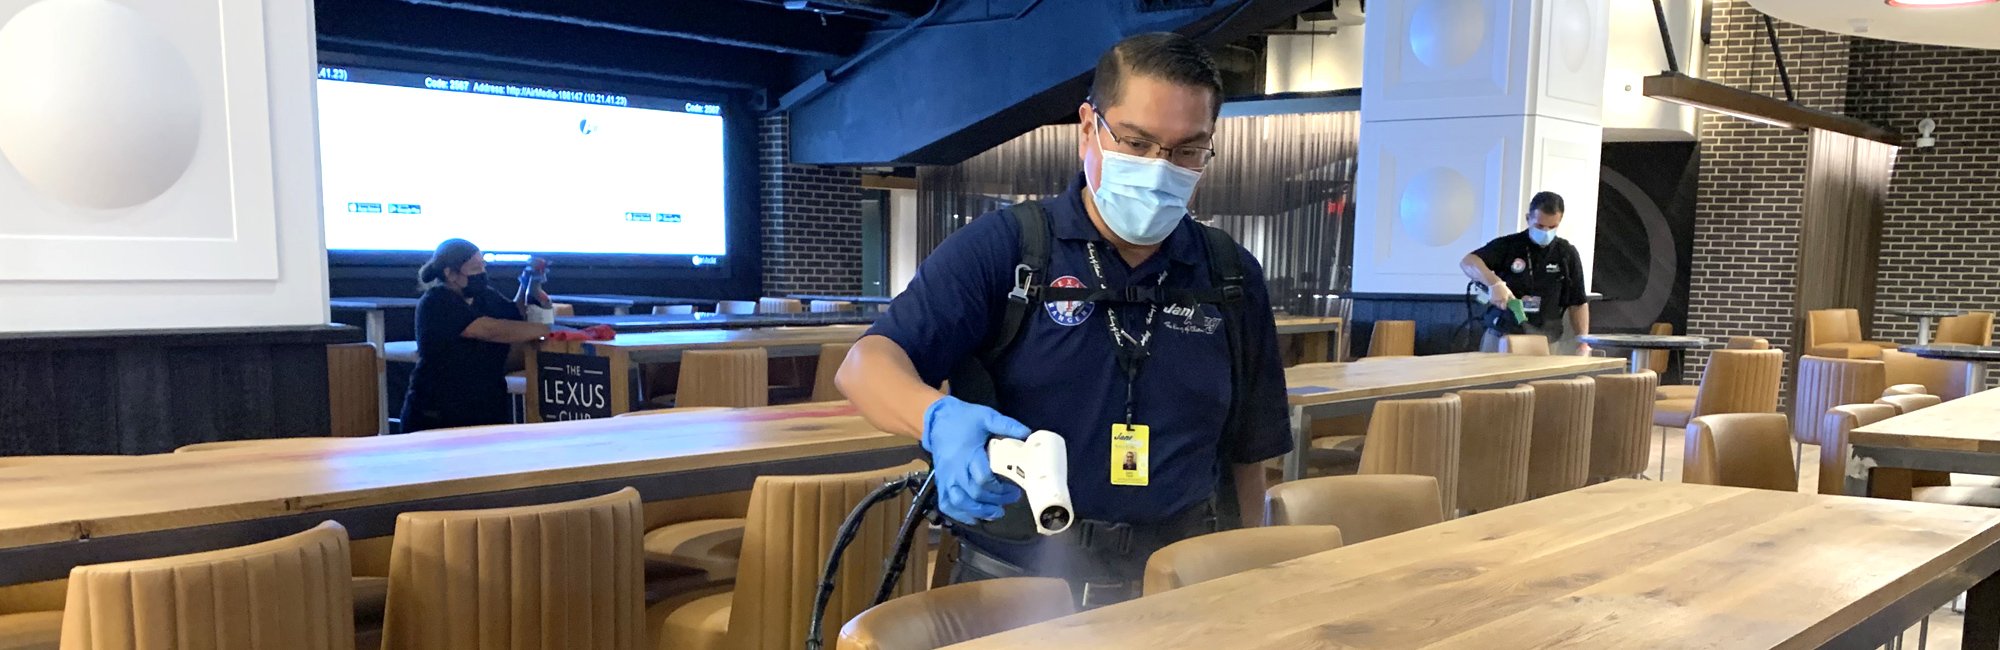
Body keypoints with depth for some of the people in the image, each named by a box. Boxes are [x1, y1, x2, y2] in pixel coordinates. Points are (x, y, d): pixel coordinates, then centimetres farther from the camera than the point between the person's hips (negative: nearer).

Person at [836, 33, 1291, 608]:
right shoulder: (1002, 247, -3)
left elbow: (1246, 454, 15)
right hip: (1015, 574, -3)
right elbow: (869, 363, -11)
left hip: (1176, 583, 4)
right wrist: (939, 419, -31)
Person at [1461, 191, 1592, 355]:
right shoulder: (1507, 246, -4)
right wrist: (1495, 283, -37)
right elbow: (1468, 262, -20)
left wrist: (1583, 343, -2)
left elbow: (1578, 303, 8)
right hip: (1501, 338, -1)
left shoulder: (1567, 254, 3)